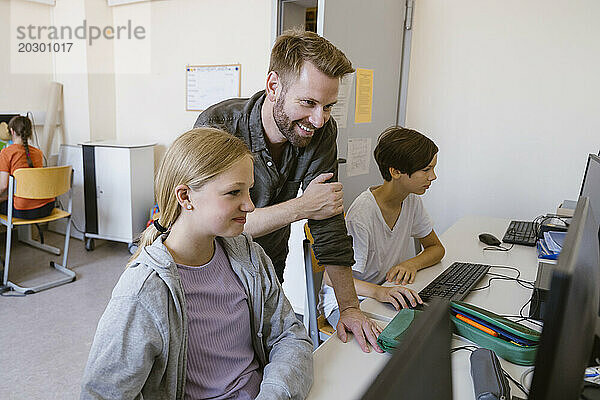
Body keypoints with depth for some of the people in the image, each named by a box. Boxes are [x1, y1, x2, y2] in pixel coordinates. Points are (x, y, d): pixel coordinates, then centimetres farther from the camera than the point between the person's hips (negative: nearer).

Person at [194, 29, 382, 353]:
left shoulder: (321, 132, -14)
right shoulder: (217, 126, -26)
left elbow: (329, 225, -14)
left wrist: (349, 306, -18)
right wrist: (300, 207, -34)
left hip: (269, 269, 4)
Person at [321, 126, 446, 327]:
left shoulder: (411, 201, -3)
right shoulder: (362, 216, -27)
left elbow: (436, 248, 9)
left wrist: (412, 264, -14)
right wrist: (378, 292, -45)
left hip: (390, 293, 7)